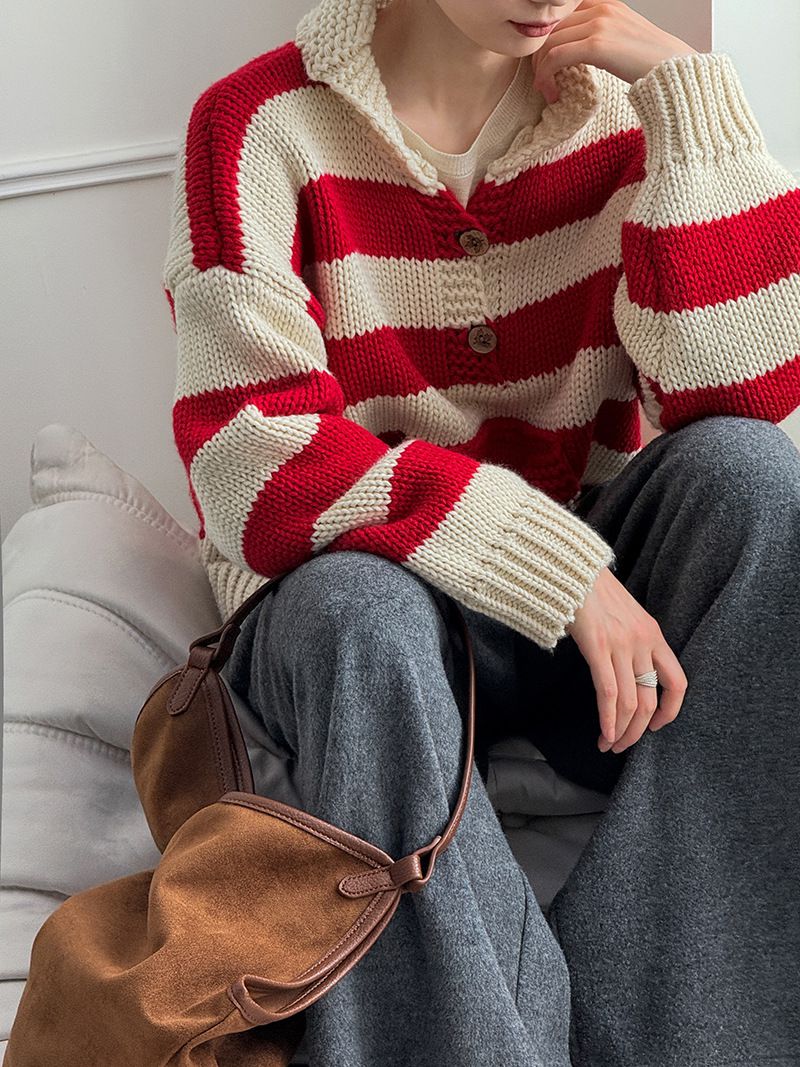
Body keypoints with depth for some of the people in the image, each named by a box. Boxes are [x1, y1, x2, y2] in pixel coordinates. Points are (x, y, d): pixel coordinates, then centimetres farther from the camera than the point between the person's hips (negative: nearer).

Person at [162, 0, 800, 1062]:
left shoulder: (616, 106, -1)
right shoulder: (261, 124, -10)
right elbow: (256, 462, -21)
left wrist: (689, 89, -16)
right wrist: (557, 564, -29)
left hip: (590, 581, 4)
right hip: (349, 581, -3)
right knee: (365, 617, -37)